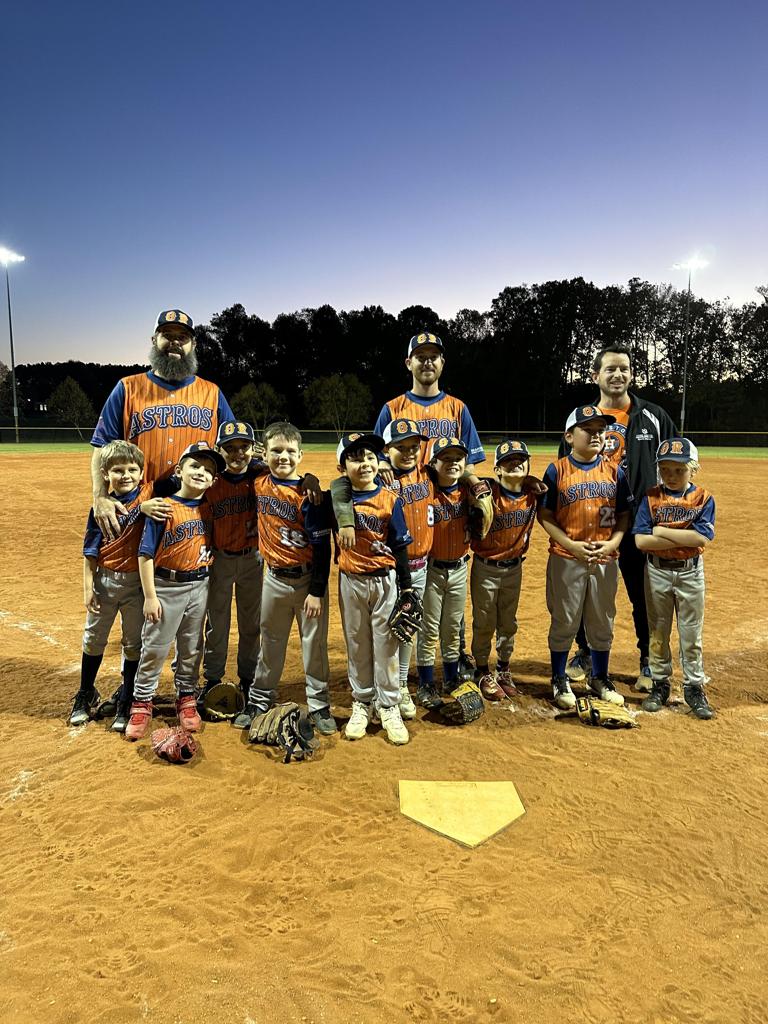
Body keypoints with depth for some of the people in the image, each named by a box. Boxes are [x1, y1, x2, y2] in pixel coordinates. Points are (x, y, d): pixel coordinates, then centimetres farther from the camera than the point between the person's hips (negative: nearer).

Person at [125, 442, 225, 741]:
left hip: (199, 586, 4)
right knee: (154, 647, 4)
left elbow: (213, 544, 16)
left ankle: (186, 699, 30)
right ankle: (141, 705, 19)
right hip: (166, 586, -4)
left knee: (191, 648, 14)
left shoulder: (210, 508, 1)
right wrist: (150, 596, -13)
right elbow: (146, 553, -12)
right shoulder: (164, 507, -12)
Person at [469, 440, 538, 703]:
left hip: (514, 567, 4)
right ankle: (483, 672, 28)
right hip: (486, 568, -4)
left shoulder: (533, 492, -6)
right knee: (484, 624, 9)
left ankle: (503, 669, 36)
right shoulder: (487, 491, -19)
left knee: (508, 623, 18)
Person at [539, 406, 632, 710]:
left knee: (603, 623, 15)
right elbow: (544, 514, -6)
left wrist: (613, 542, -10)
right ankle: (559, 680, 26)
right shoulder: (557, 470, -6)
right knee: (564, 622, 9)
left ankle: (600, 678, 35)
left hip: (605, 560, 3)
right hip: (567, 560, -3)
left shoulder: (615, 471, 3)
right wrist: (572, 545, -15)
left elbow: (624, 514, 7)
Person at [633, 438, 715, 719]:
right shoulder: (651, 498, -4)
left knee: (691, 634, 9)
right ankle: (659, 684, 25)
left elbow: (702, 538, -19)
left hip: (691, 572, 0)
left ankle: (694, 687, 23)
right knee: (658, 632, 11)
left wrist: (662, 531, -16)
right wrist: (684, 538, -18)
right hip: (657, 572, 1)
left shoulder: (703, 499, -4)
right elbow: (641, 540, -15)